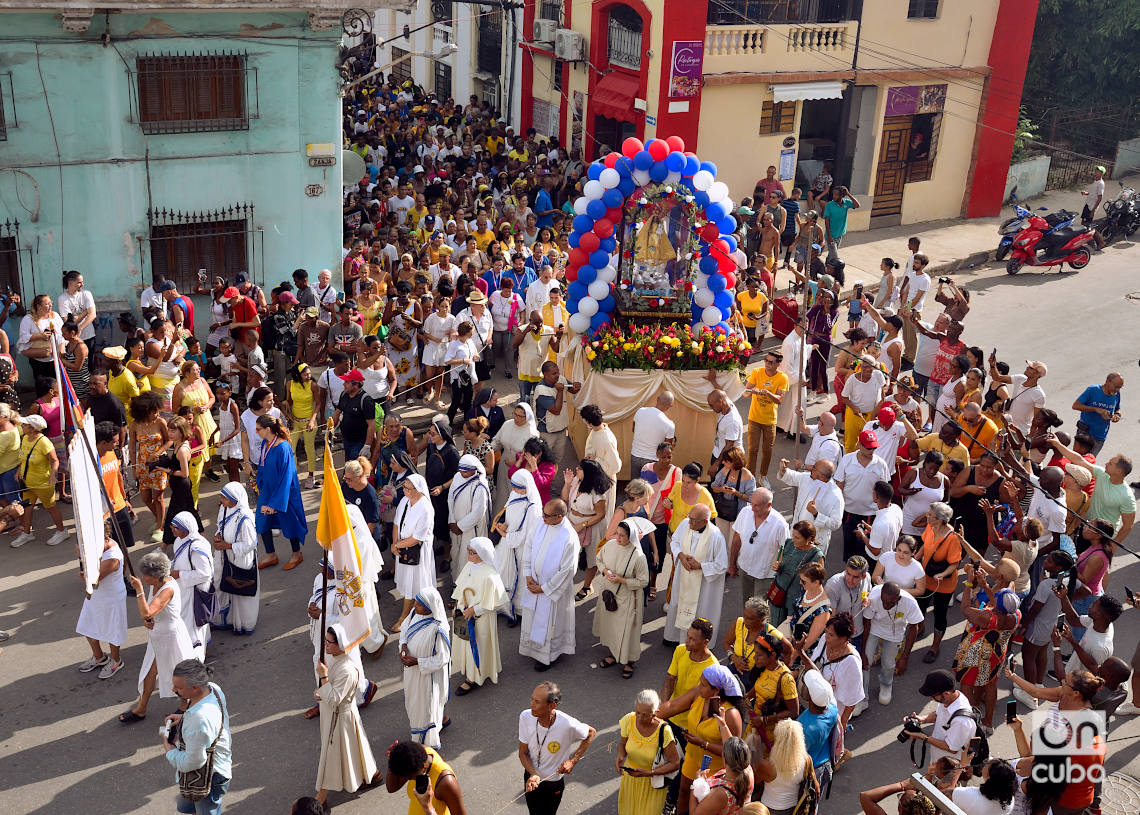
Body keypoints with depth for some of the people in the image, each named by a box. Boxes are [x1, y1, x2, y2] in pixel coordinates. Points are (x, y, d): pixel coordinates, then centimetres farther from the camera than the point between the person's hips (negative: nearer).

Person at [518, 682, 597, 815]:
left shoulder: (568, 724, -33)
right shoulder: (526, 717, -24)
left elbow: (591, 733, -10)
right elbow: (523, 752, -12)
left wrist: (573, 761, -18)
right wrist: (533, 774, -29)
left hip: (553, 783, -3)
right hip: (531, 777, 3)